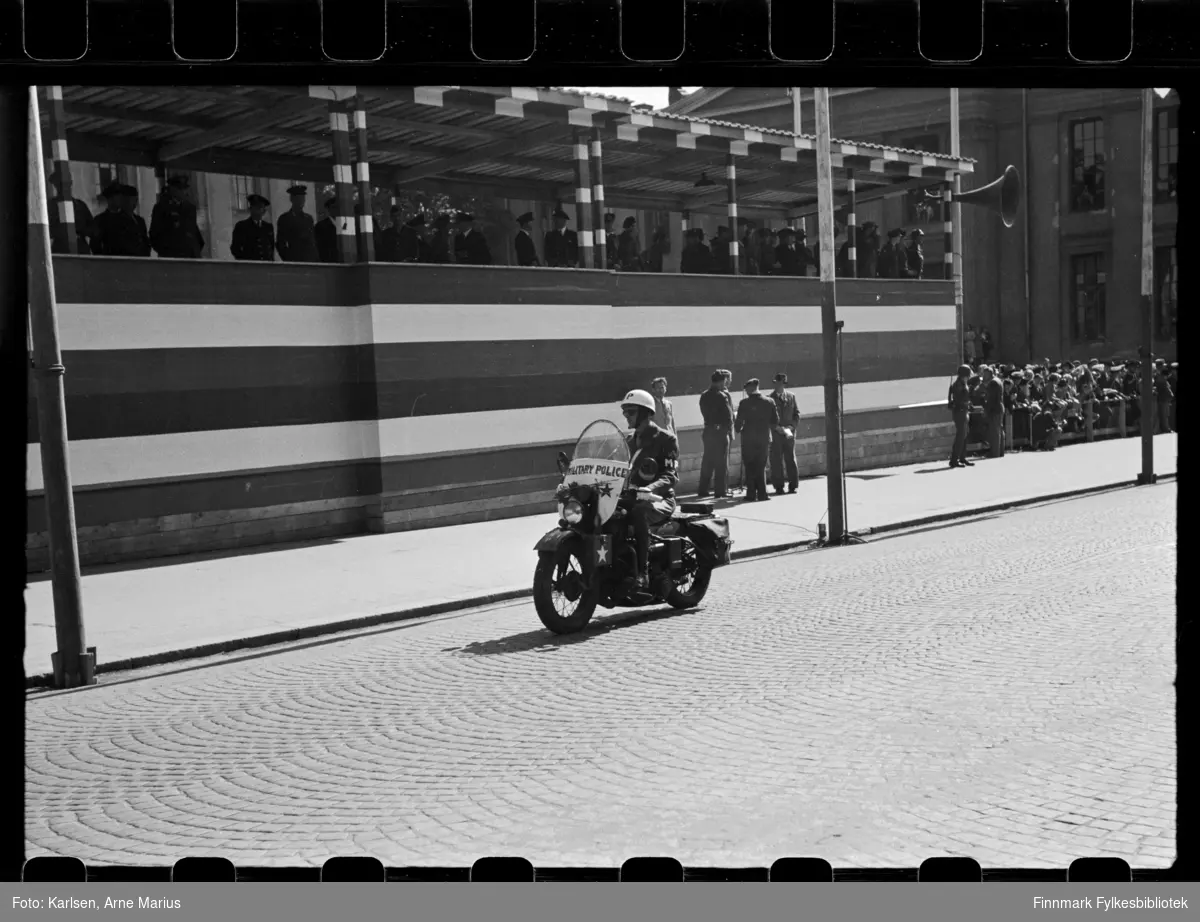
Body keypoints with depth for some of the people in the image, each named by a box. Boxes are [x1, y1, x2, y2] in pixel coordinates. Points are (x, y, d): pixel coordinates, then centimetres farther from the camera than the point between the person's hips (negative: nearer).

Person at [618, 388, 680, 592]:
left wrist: (648, 490, -32)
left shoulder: (665, 439, -2)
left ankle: (643, 572, -37)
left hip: (660, 499, -6)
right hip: (632, 496, 6)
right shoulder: (630, 440, 20)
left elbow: (670, 476, -13)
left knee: (639, 512, -39)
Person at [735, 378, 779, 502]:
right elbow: (776, 422, 3)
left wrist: (739, 429, 13)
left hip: (748, 439, -3)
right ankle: (762, 494, 8)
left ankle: (751, 494, 3)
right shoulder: (769, 402, 0)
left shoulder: (745, 403, -9)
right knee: (761, 467, 13)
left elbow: (739, 421, -8)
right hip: (764, 439, 3)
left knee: (750, 468, 6)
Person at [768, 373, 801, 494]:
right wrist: (778, 428, -13)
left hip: (789, 433, 2)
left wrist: (792, 426, -4)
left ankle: (793, 486, 9)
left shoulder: (791, 396, 8)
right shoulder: (770, 398, 0)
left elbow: (797, 413, 10)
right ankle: (778, 487, 4)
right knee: (776, 461, -2)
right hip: (775, 434, -2)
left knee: (791, 459, 3)